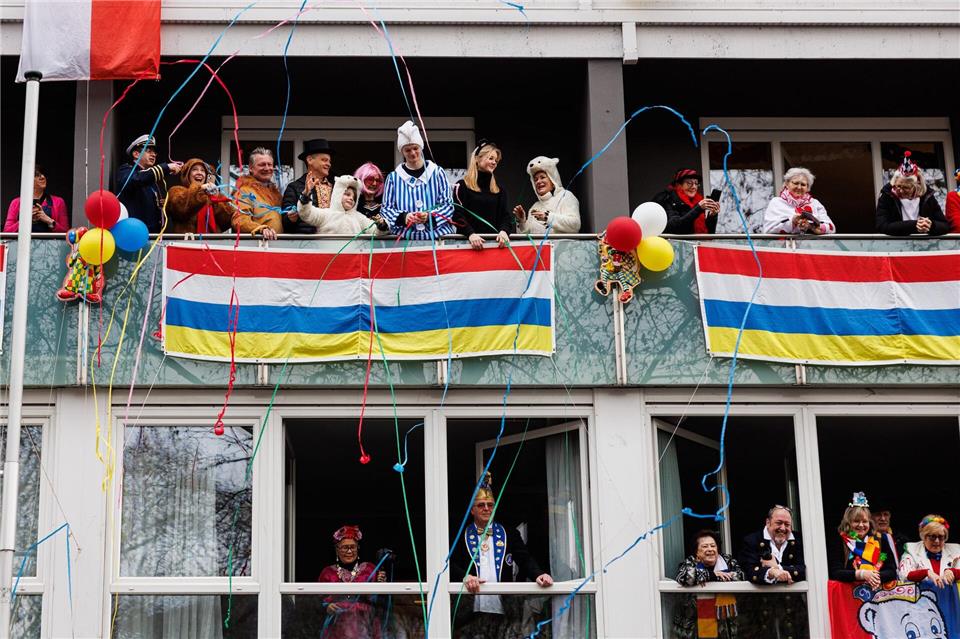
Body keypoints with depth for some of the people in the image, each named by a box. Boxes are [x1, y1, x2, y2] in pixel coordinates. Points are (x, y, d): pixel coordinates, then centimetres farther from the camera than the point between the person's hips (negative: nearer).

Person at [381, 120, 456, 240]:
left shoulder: (437, 173, 10)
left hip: (438, 235, 0)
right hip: (405, 237, 0)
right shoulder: (393, 177, 11)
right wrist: (403, 217, -10)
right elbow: (385, 209, 10)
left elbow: (448, 205, 8)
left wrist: (430, 216, -12)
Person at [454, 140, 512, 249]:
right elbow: (458, 215, -8)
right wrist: (470, 234, -25)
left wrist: (504, 231, -15)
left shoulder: (498, 190, 17)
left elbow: (506, 215, 7)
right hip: (469, 242, -4)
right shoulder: (462, 186, 3)